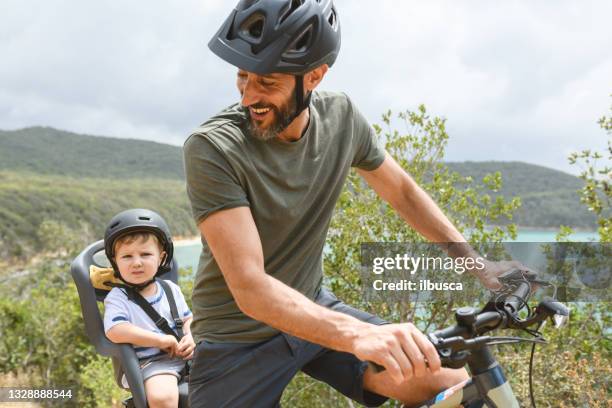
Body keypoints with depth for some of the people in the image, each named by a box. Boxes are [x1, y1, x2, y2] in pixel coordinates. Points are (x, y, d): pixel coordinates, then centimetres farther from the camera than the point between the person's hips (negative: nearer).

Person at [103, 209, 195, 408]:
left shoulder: (170, 289, 11)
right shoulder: (117, 298, -5)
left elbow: (187, 319, 20)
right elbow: (115, 332, -22)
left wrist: (191, 337, -5)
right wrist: (161, 340, -21)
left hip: (183, 356, 5)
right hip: (151, 362, -5)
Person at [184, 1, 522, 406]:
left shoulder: (341, 117, -10)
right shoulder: (213, 148, -25)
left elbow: (403, 192, 6)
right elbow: (250, 288, -31)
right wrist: (360, 335, -45)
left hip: (314, 310, 4)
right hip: (240, 340, -3)